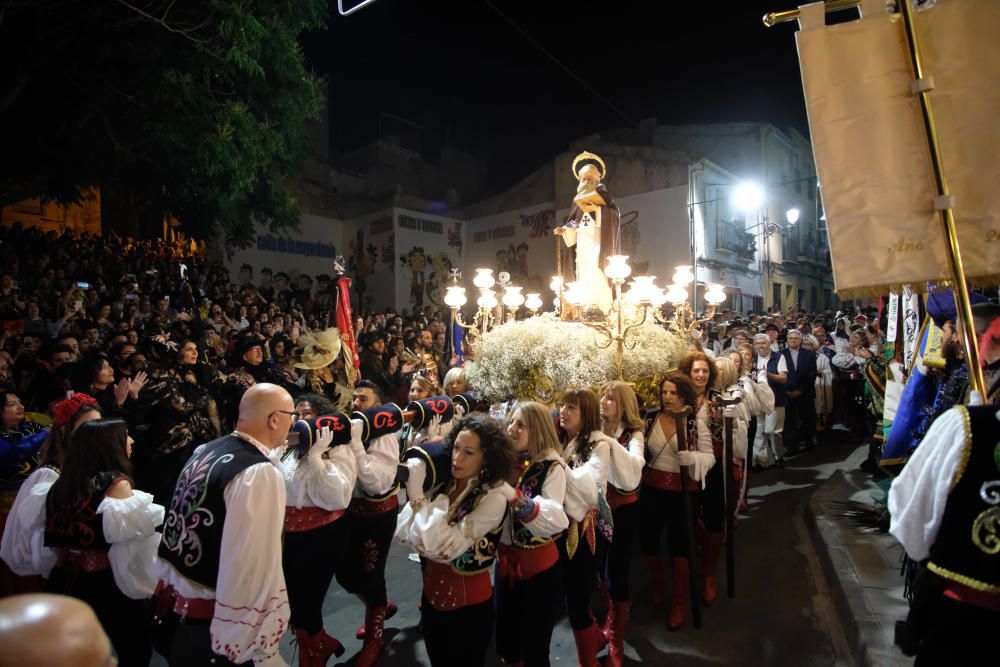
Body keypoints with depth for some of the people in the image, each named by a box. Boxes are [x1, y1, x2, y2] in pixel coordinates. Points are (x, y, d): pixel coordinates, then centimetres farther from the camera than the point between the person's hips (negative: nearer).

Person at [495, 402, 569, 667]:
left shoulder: (551, 467, -17)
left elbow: (555, 520, -31)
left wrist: (513, 494, -40)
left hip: (539, 566, -5)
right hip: (505, 560, 5)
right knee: (505, 643, 20)